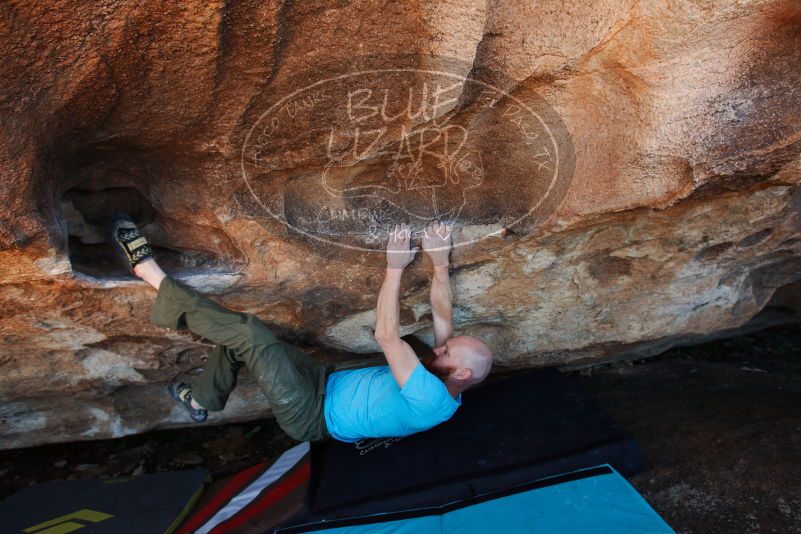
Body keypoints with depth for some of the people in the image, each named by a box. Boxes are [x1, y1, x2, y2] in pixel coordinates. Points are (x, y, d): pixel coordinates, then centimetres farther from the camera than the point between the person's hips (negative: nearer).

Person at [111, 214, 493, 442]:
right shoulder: (443, 382, -2)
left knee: (249, 332, -23)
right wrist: (440, 263, -2)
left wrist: (395, 267, -26)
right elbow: (442, 314, 4)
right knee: (239, 333, 7)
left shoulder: (431, 399, -28)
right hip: (327, 385, 9)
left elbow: (386, 335, -32)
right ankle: (200, 401, 29)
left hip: (313, 416, -9)